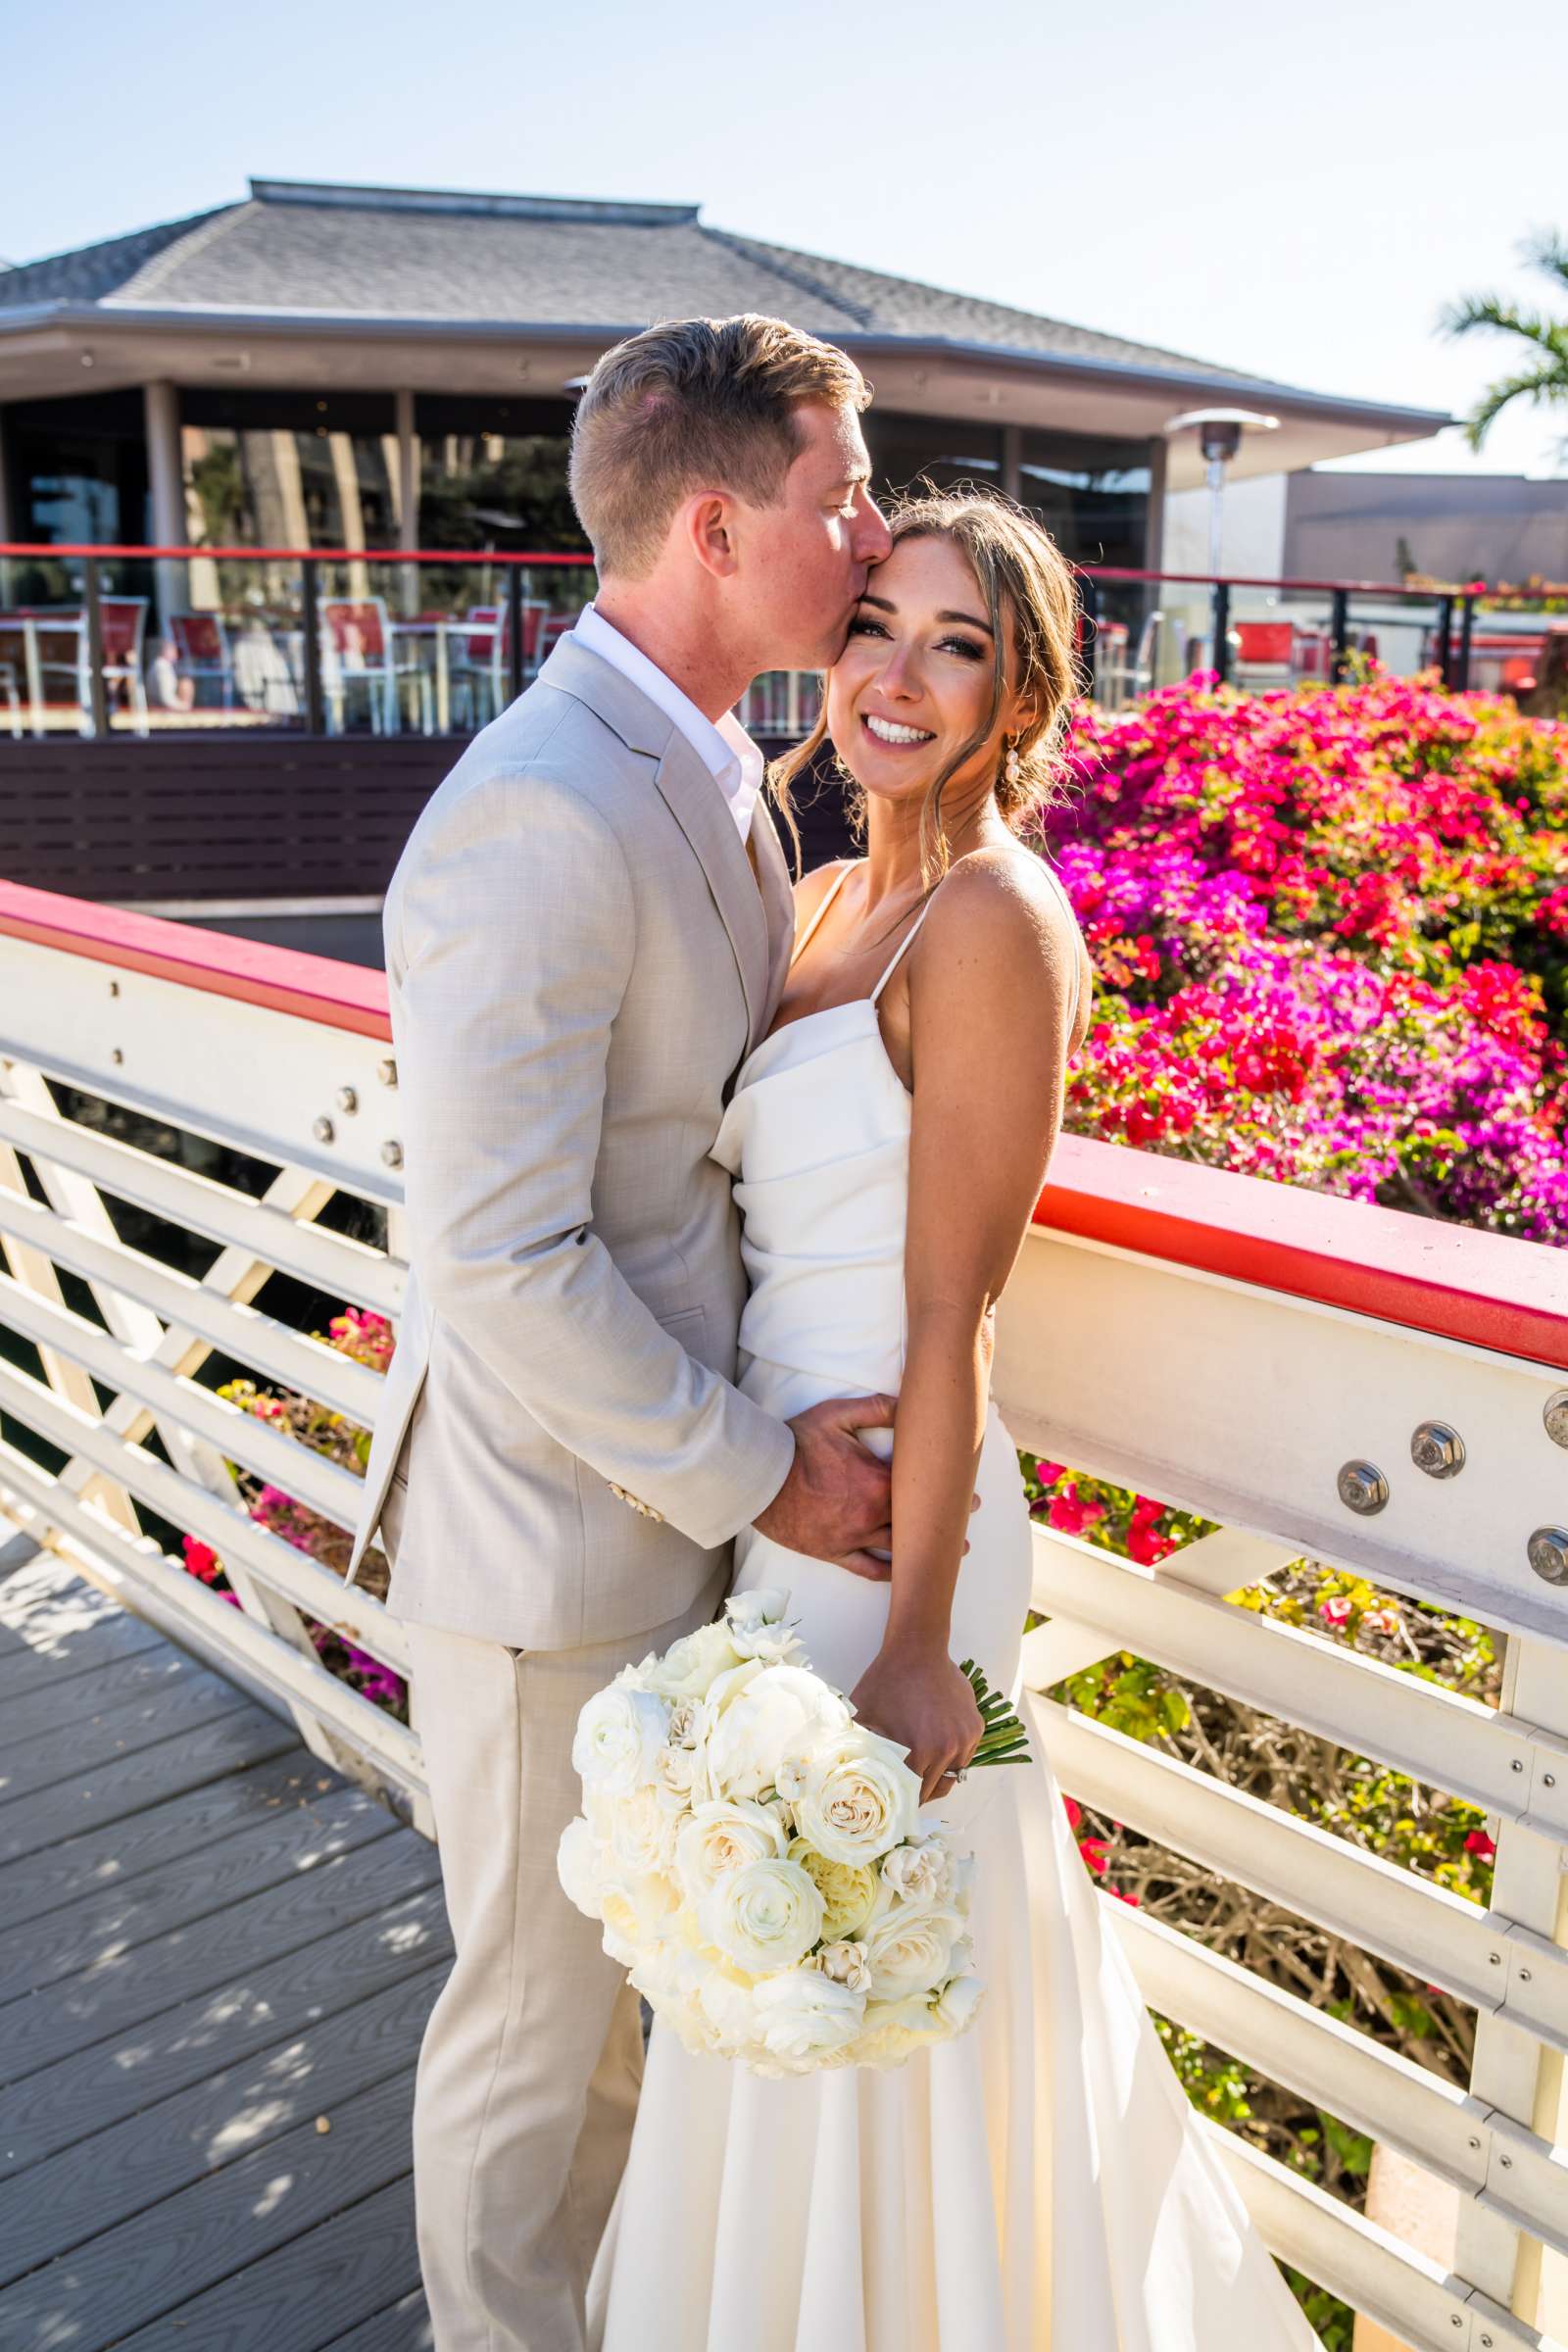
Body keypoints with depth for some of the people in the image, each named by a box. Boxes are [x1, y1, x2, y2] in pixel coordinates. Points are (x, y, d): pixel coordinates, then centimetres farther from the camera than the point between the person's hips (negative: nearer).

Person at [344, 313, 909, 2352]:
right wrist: (754, 1469, -17)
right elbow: (499, 1266, -27)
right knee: (541, 2000, 16)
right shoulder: (542, 818, -27)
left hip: (677, 1478, 9)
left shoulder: (706, 762, 5)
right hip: (560, 1526, -9)